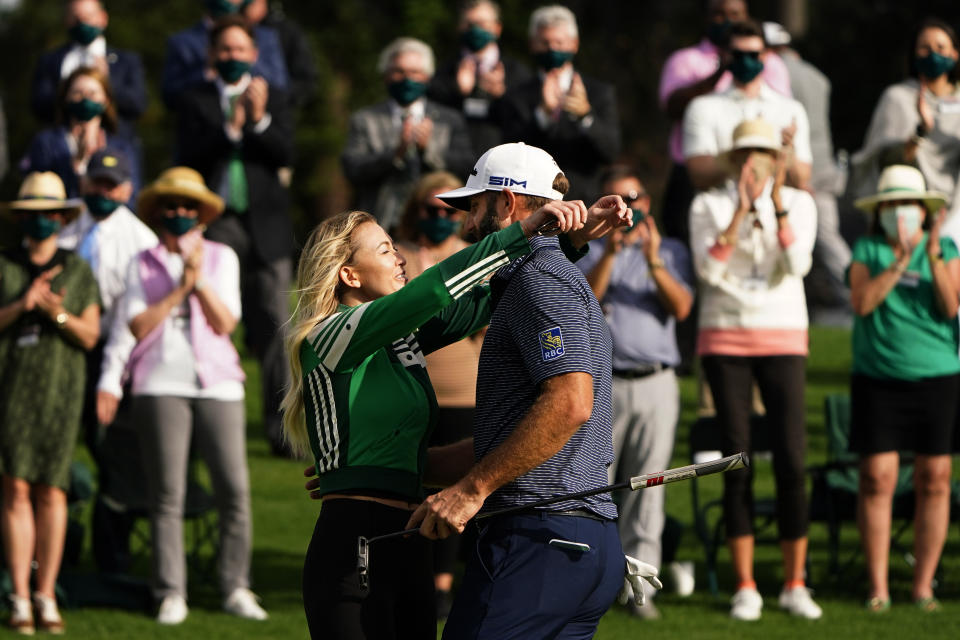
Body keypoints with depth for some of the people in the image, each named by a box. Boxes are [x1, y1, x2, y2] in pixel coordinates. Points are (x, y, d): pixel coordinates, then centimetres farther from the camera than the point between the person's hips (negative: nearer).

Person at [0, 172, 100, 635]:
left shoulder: (78, 272, 8)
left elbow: (90, 336, 4)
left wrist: (58, 313, -14)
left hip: (59, 389, 1)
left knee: (51, 492, -2)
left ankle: (47, 598, 4)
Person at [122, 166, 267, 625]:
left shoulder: (222, 259, 12)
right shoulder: (143, 264, 9)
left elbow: (225, 322, 2)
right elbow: (139, 325, -3)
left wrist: (200, 280, -9)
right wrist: (180, 288, -7)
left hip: (216, 384, 1)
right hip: (161, 385, -1)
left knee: (235, 491, -5)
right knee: (167, 496, -2)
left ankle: (235, 589, 5)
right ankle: (170, 594, 3)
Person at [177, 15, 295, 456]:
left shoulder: (272, 99, 12)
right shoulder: (195, 101, 8)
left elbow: (285, 154, 0)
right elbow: (189, 156, -5)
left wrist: (260, 119, -16)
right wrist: (230, 127, -17)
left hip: (266, 225, 1)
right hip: (217, 224, -1)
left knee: (273, 325, -1)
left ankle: (281, 427, 0)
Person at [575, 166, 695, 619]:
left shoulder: (670, 250, 14)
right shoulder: (588, 250, 11)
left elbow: (681, 307, -1)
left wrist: (653, 260, -14)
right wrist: (610, 252, -17)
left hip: (657, 382, 1)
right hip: (602, 382, -1)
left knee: (647, 487, -4)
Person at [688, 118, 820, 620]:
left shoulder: (798, 204, 3)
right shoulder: (708, 205, 2)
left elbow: (797, 264, -12)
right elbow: (709, 269, -13)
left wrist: (778, 206, -21)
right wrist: (741, 211, -21)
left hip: (782, 339, 1)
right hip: (724, 339, 0)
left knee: (791, 462, -7)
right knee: (736, 461, -3)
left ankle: (794, 586, 3)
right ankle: (745, 588, 3)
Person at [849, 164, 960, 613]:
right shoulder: (867, 251, 5)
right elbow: (862, 303, -11)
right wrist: (900, 261, -20)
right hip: (878, 377, -1)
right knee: (876, 479, -5)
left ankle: (923, 586, 8)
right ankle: (878, 588, 0)